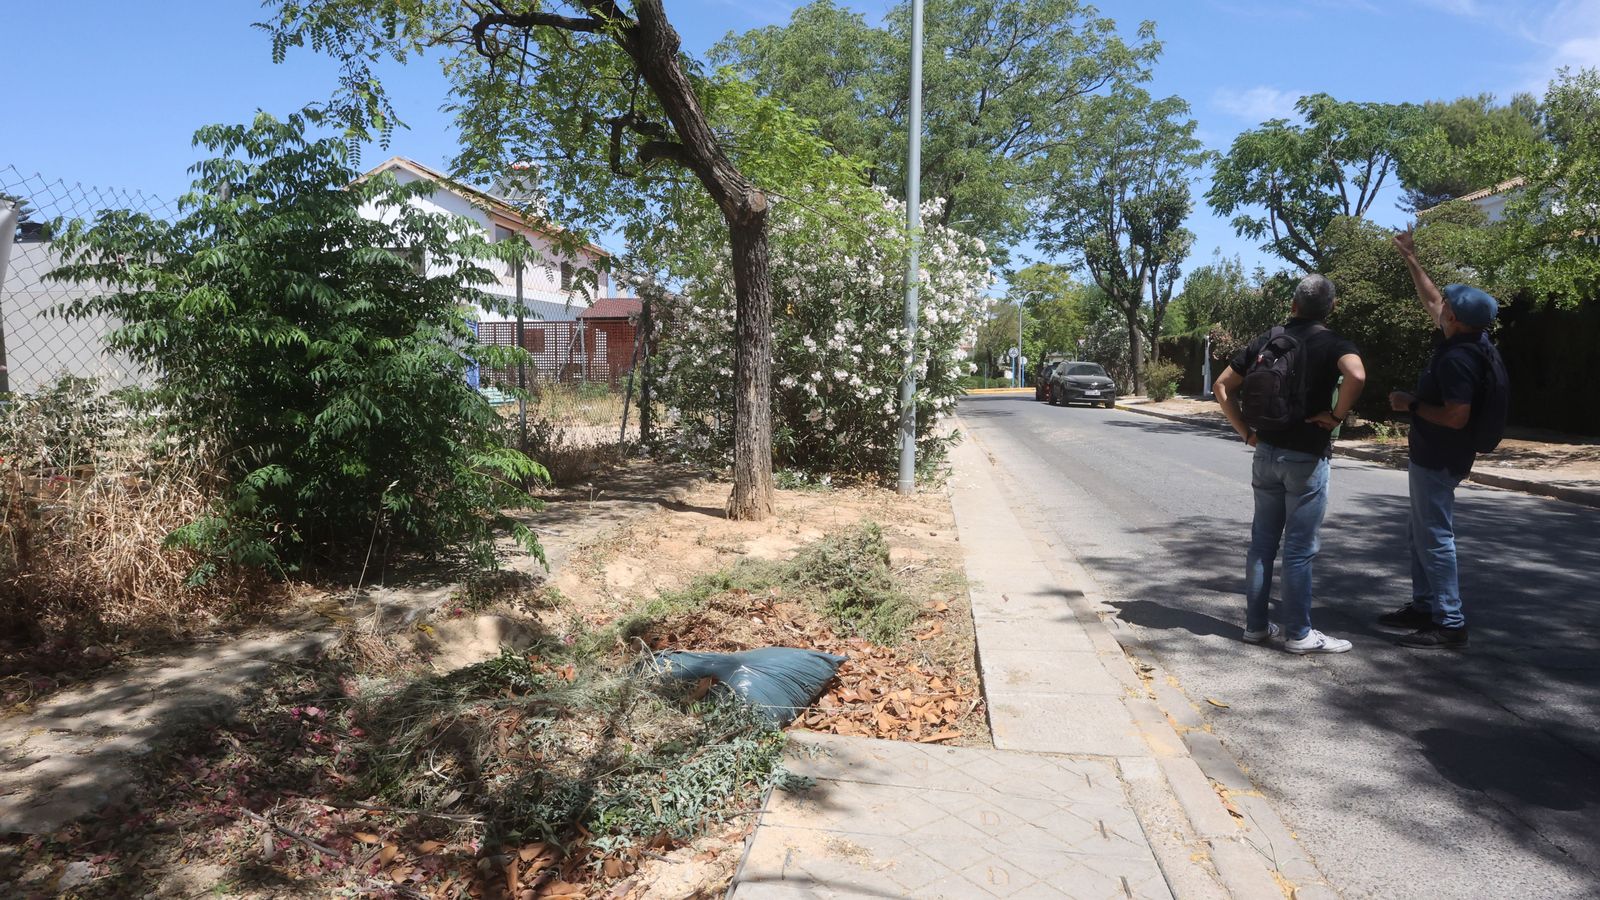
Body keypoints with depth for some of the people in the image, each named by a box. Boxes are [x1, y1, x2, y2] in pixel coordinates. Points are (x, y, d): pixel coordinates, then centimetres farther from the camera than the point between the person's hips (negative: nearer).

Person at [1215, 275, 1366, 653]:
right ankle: (1298, 633, 11)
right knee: (1299, 550, 2)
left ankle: (1256, 625, 18)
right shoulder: (1331, 342, -7)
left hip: (1266, 453, 5)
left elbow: (1223, 387, 7)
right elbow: (1356, 375, -29)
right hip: (1306, 458, -5)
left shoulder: (1267, 339, 7)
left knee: (1262, 542, 11)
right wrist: (1337, 415, -14)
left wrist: (1247, 432, 6)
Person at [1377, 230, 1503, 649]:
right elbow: (1431, 302, 21)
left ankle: (1450, 624, 0)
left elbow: (1456, 417, -28)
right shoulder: (1465, 339, 5)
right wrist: (1411, 261, 22)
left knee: (1435, 538, -6)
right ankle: (1423, 606, 26)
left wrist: (1410, 404, -16)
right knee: (1423, 533, 17)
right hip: (1432, 454, 10)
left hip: (1438, 458, -10)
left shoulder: (1457, 358, -24)